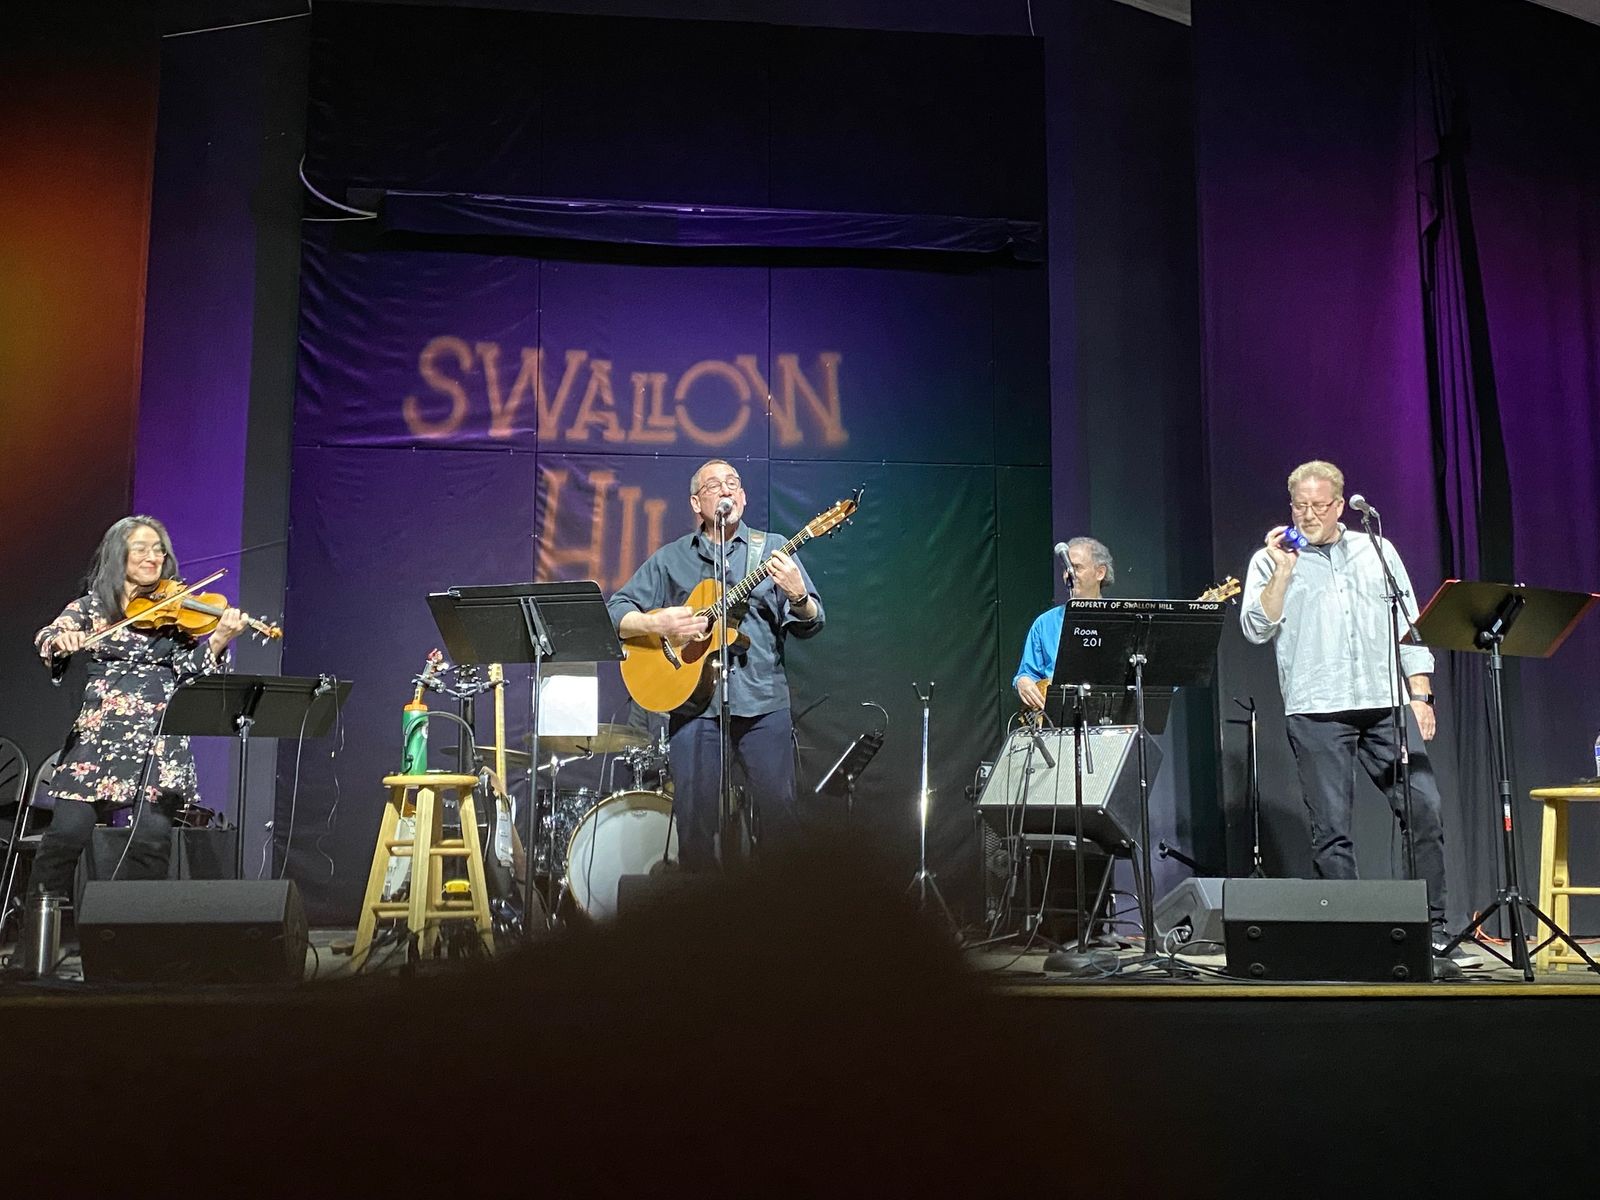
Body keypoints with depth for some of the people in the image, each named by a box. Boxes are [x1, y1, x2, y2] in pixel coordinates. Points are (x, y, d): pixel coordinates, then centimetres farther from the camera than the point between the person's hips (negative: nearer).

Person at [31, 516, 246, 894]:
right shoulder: (92, 606, 11)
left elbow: (190, 669, 2)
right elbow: (45, 637, -3)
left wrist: (217, 643, -18)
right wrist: (60, 640, -27)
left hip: (161, 739, 0)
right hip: (100, 732, 0)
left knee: (154, 839, -13)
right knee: (68, 832, -11)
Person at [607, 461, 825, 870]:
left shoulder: (771, 549, 10)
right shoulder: (671, 559, 11)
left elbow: (810, 625, 4)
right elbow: (616, 613, 7)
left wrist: (797, 596, -18)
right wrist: (658, 624, -11)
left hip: (763, 704, 0)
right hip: (694, 704, 0)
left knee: (779, 812, -4)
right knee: (695, 818, 2)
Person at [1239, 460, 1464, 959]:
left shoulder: (1377, 551, 16)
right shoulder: (1270, 561, 9)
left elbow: (1409, 625, 16)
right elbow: (1256, 630, -3)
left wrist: (1420, 695, 8)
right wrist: (1283, 571, -10)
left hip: (1388, 703, 2)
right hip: (1316, 710, -2)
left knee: (1424, 809, -5)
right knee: (1331, 827, -2)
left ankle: (1433, 924, 6)